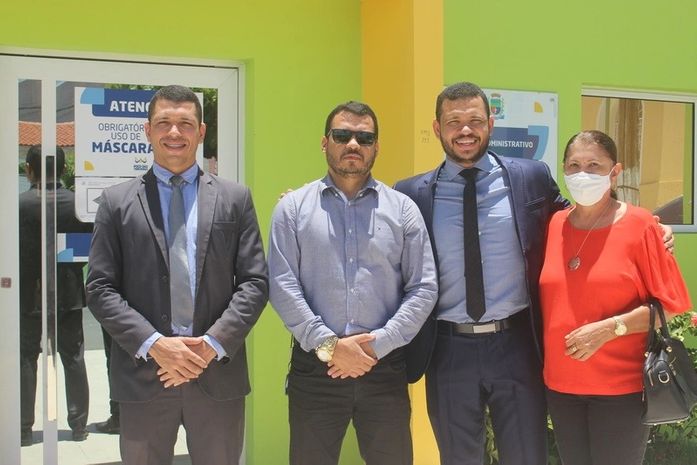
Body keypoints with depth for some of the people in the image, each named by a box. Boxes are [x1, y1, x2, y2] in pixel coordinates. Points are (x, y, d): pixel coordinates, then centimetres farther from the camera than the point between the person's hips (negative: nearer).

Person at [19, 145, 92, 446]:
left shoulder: (17, 205, -15)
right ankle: (78, 424, 17)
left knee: (25, 359, 9)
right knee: (73, 359, 12)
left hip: (28, 296, -2)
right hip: (69, 294, 2)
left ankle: (24, 428, 12)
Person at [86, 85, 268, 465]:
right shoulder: (117, 202, 5)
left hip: (219, 373, 1)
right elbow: (100, 289, 0)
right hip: (143, 374, 0)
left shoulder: (235, 199, 7)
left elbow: (255, 281, 1)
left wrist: (213, 343, -11)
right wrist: (153, 344, -12)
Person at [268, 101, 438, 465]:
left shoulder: (402, 208, 6)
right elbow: (282, 286, -4)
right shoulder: (293, 207, 4)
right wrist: (328, 346, -12)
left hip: (384, 366, 1)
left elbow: (424, 288, 1)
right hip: (314, 366, -1)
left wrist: (377, 343, -10)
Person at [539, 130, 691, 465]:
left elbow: (670, 304, -9)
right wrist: (542, 357, 1)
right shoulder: (554, 224, 3)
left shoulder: (639, 225, -9)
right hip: (560, 384, 4)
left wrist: (610, 328, -19)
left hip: (622, 386, -4)